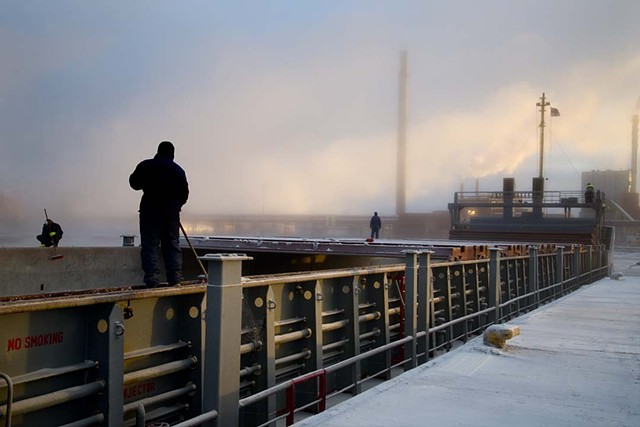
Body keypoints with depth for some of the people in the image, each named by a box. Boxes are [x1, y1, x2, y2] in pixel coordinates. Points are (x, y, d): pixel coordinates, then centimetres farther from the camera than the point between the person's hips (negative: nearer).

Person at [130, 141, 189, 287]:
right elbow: (184, 194, 9)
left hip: (150, 209, -3)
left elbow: (134, 183, 10)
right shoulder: (178, 170, 8)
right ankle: (174, 278, 8)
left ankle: (152, 279, -8)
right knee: (172, 245, 9)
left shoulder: (146, 166, 0)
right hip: (172, 211, 3)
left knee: (150, 245, -1)